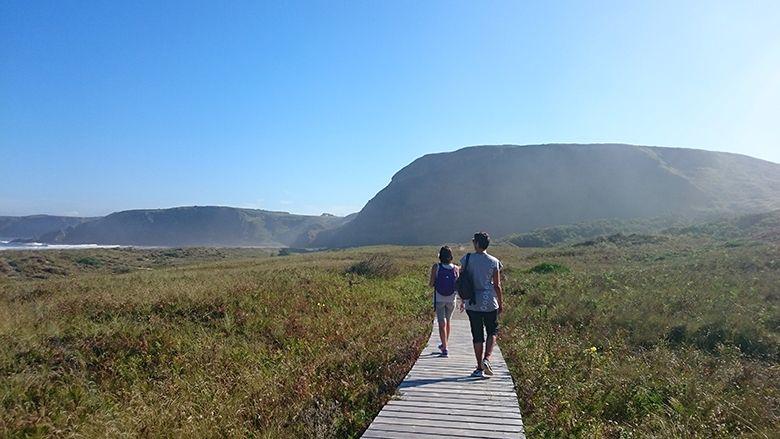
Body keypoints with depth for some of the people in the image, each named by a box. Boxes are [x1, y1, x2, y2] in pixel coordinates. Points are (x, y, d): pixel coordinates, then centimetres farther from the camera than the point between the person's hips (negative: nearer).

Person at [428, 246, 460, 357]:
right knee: (447, 321, 21)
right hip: (451, 299, 3)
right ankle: (444, 345, 36)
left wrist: (430, 284, 11)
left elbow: (431, 284, -11)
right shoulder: (455, 268, -5)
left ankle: (445, 349, -7)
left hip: (439, 299, -2)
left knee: (442, 323, 1)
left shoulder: (436, 267, -10)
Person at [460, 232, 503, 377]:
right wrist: (501, 303, 8)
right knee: (492, 331, 17)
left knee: (477, 335, 10)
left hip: (472, 303, 1)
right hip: (489, 303, -1)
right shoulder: (494, 262, -4)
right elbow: (497, 285, -2)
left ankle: (479, 368, 14)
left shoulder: (467, 259, -2)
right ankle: (486, 359, -3)